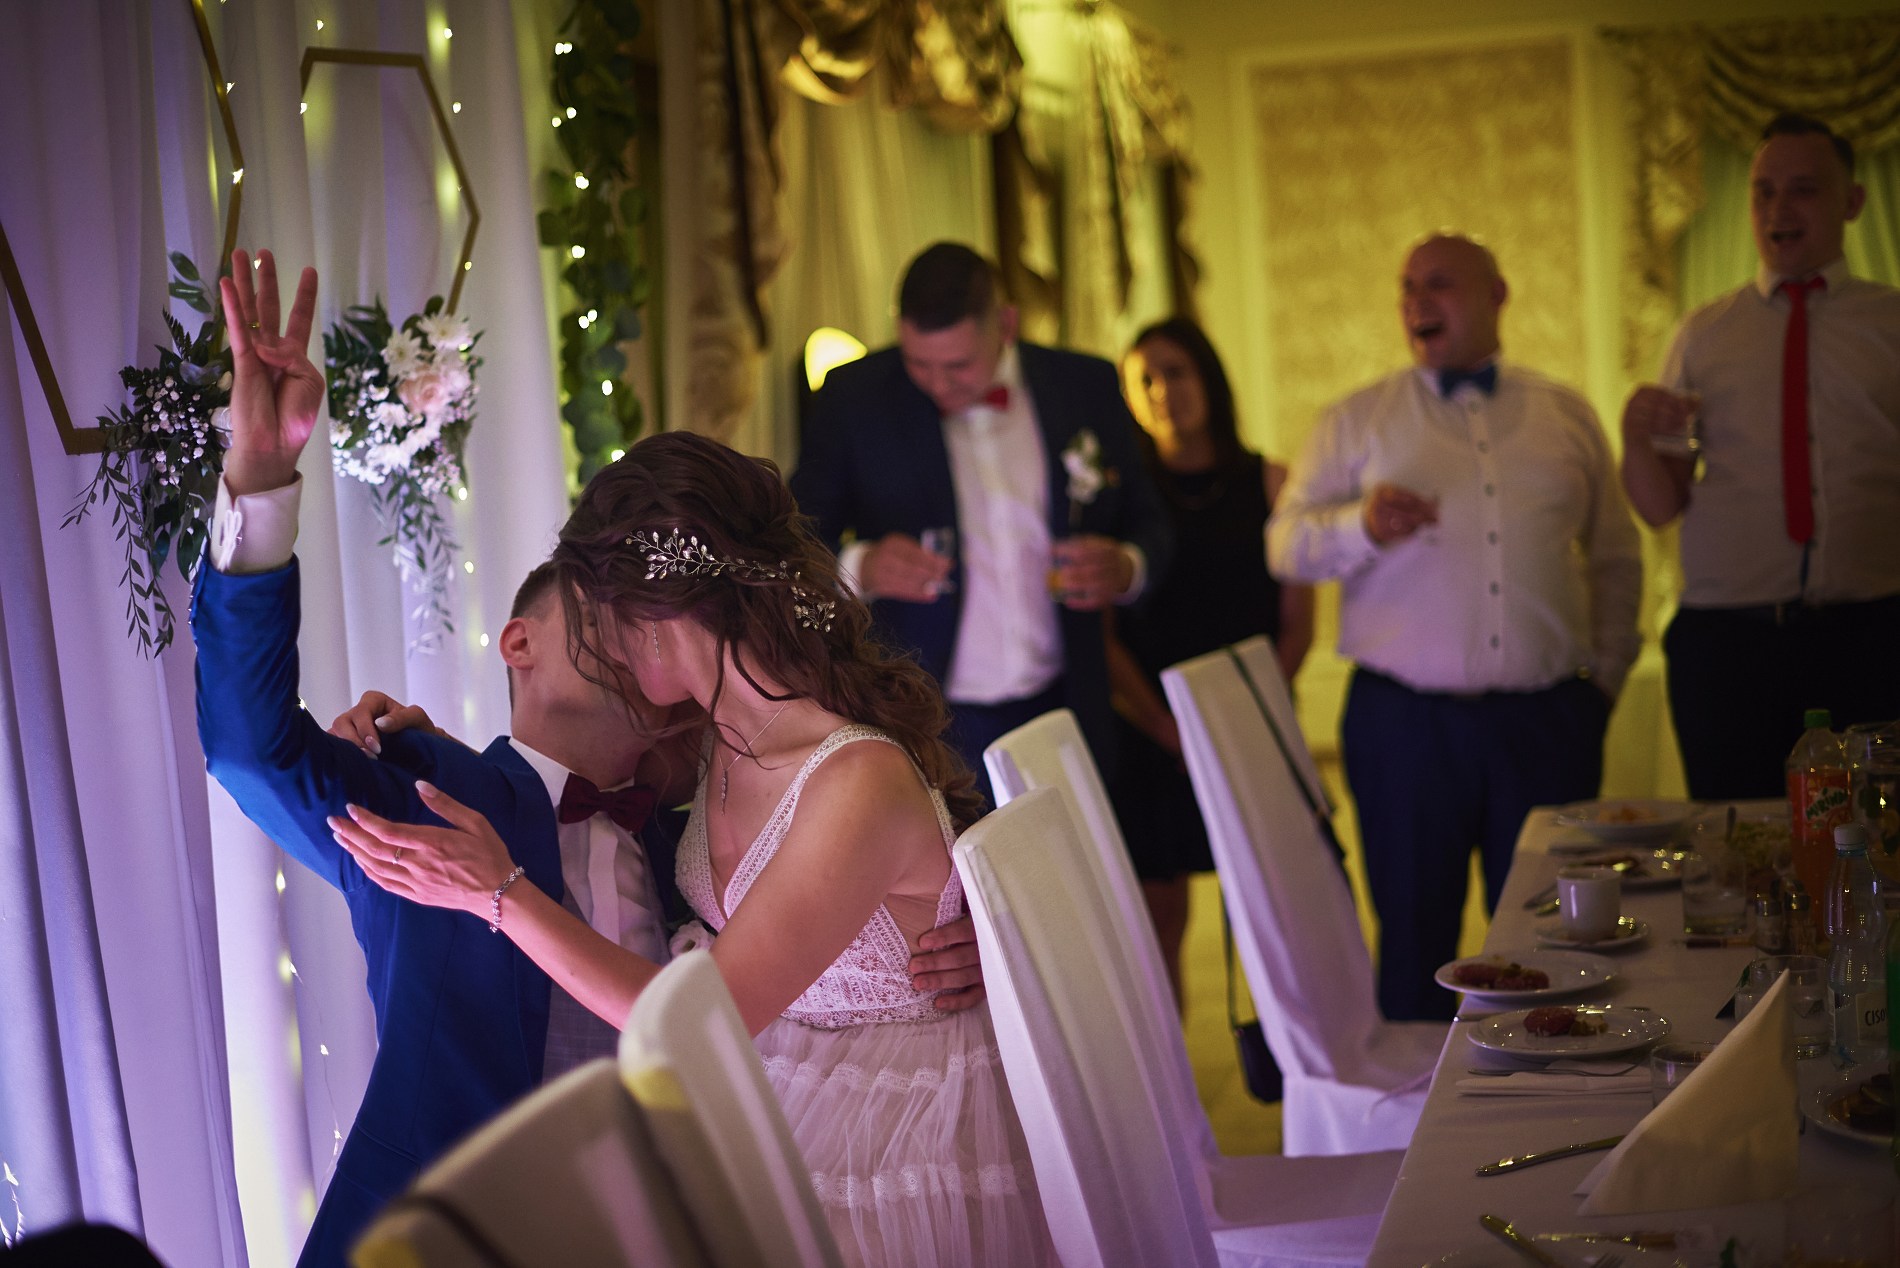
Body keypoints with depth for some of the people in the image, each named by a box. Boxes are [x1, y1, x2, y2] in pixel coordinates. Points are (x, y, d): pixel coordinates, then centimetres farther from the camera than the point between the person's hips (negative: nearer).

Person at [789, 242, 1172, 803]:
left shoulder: (1086, 387, 5)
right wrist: (857, 567, -22)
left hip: (1059, 717, 2)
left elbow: (1148, 523, 14)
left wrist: (1127, 567, -9)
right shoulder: (853, 397, -1)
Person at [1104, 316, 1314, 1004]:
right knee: (1159, 909, -1)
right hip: (1149, 736, -1)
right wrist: (1168, 729, -11)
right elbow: (1102, 634, -1)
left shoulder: (1269, 484, 6)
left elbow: (1297, 624, 3)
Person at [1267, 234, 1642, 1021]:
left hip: (1548, 719, 1)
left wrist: (1606, 673, 8)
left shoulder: (1567, 416, 13)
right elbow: (1285, 544, 1)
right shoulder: (1358, 422, 8)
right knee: (1415, 935, 4)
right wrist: (1363, 527, -18)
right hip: (1406, 720, -1)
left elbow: (1616, 558, 18)